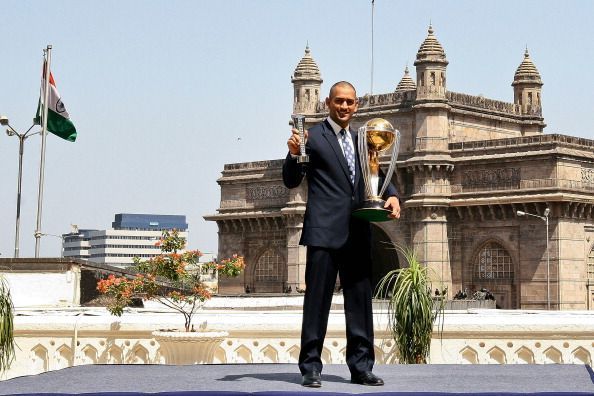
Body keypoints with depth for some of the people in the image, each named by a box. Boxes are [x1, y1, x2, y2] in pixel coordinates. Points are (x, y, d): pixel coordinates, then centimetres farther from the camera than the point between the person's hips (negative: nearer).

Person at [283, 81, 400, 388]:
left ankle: (361, 367, 12)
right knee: (317, 300, -3)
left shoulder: (361, 140, 18)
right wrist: (294, 154, -20)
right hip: (324, 231, -6)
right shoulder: (313, 137, 0)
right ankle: (311, 367, 2)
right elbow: (291, 181, -1)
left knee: (360, 300, 7)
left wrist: (391, 195, 0)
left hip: (357, 233, 6)